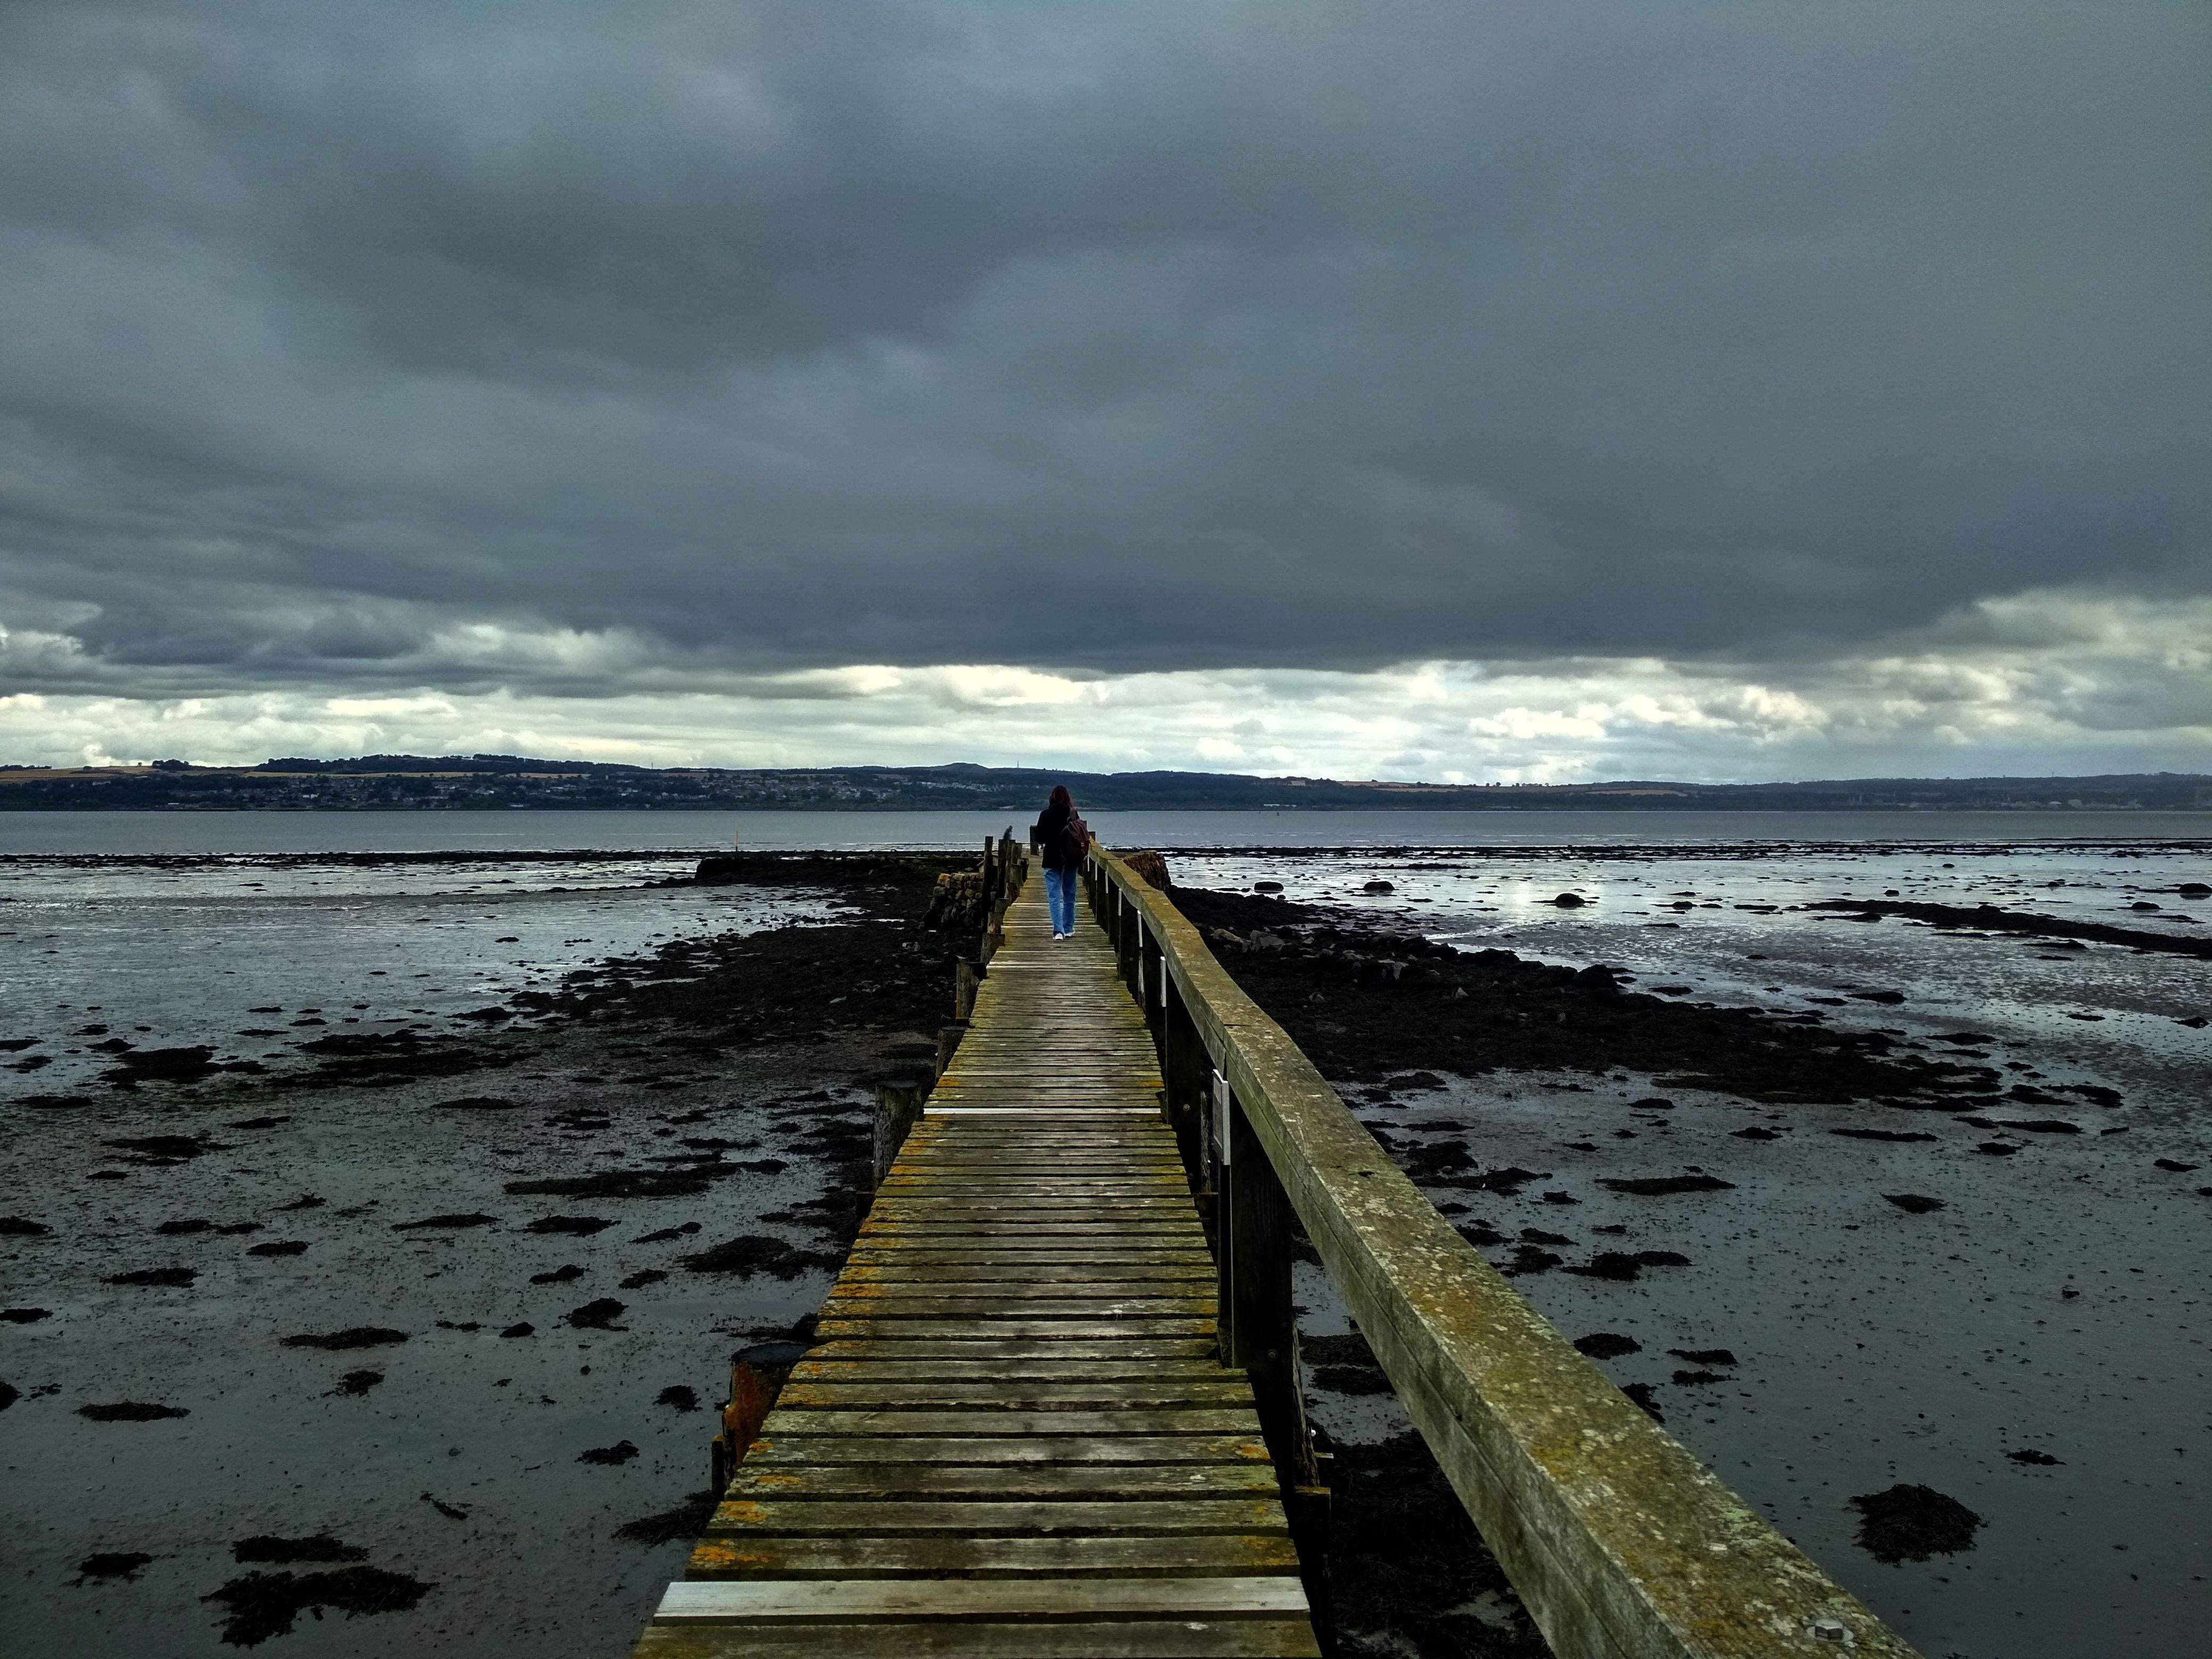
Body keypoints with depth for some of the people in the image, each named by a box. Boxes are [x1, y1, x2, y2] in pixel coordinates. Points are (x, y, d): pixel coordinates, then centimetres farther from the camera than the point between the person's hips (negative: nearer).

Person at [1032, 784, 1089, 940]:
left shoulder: (1046, 815, -10)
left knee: (1054, 896, 0)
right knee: (1069, 895, 14)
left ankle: (1058, 931, -13)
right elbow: (1083, 836, -2)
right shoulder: (1074, 814, -5)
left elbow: (1038, 838, -5)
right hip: (1071, 860, 2)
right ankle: (1069, 929, 20)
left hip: (1052, 860, -2)